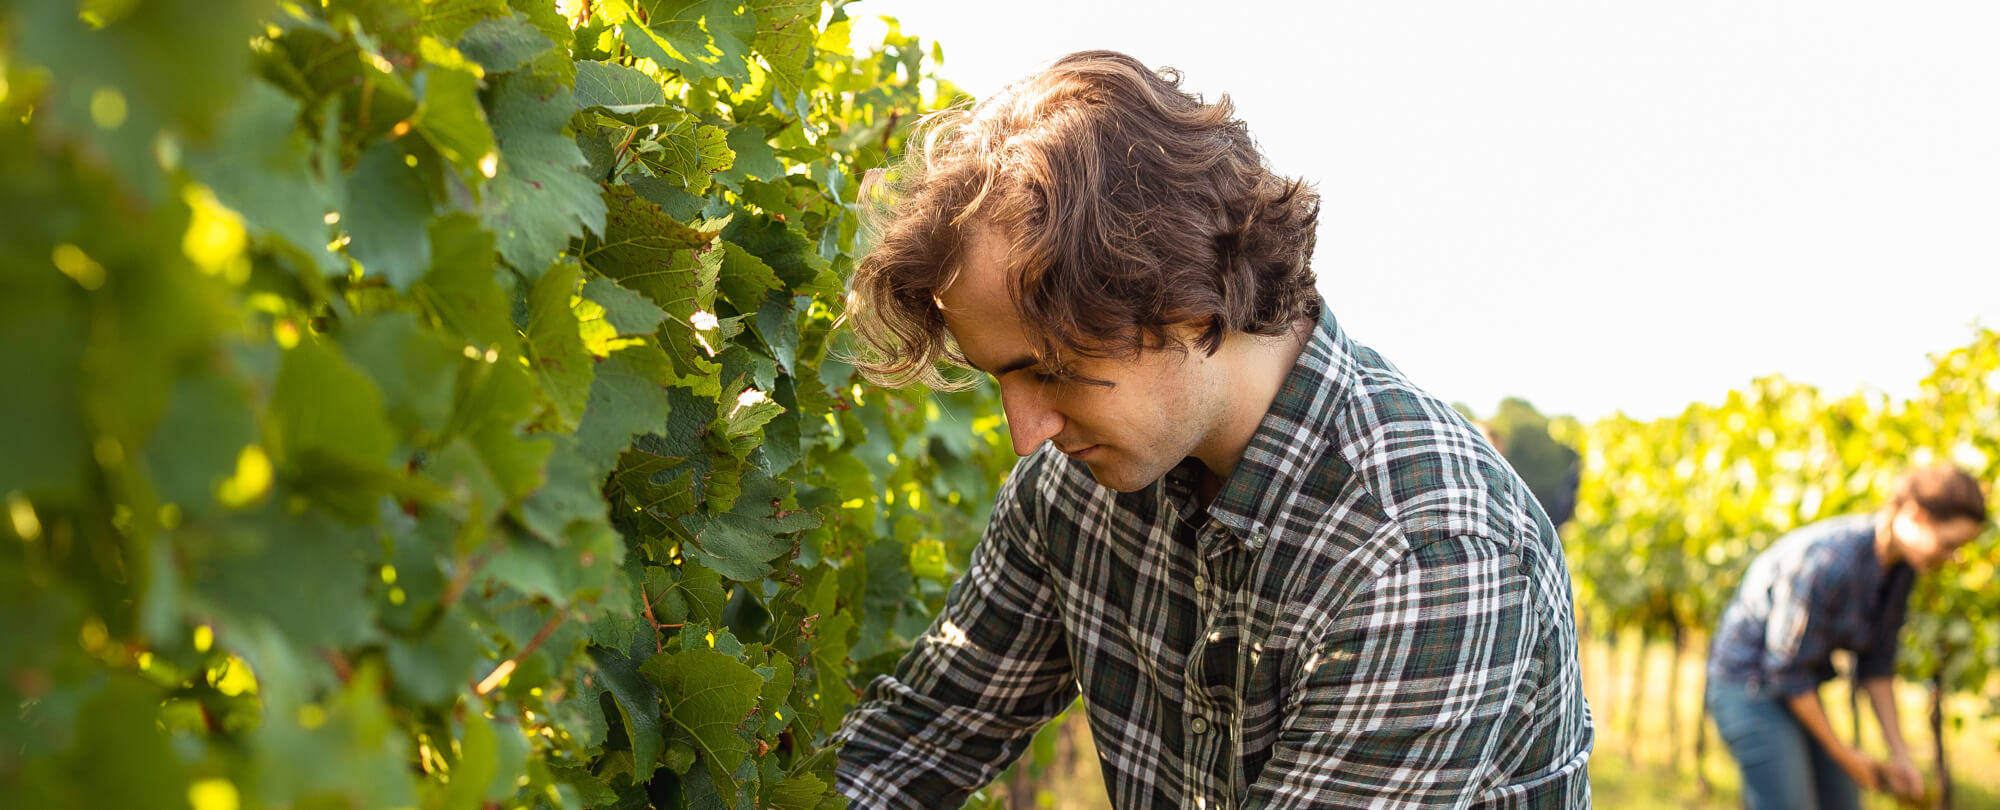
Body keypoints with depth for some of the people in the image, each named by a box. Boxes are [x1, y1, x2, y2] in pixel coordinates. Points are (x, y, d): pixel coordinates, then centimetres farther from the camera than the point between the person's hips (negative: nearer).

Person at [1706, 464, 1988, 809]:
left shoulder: (1899, 567, -4)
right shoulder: (1829, 561, -30)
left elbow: (1876, 663, 7)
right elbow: (1787, 670, -23)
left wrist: (1900, 755, 3)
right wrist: (1842, 754, -14)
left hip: (1799, 693, 9)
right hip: (1749, 687, -9)